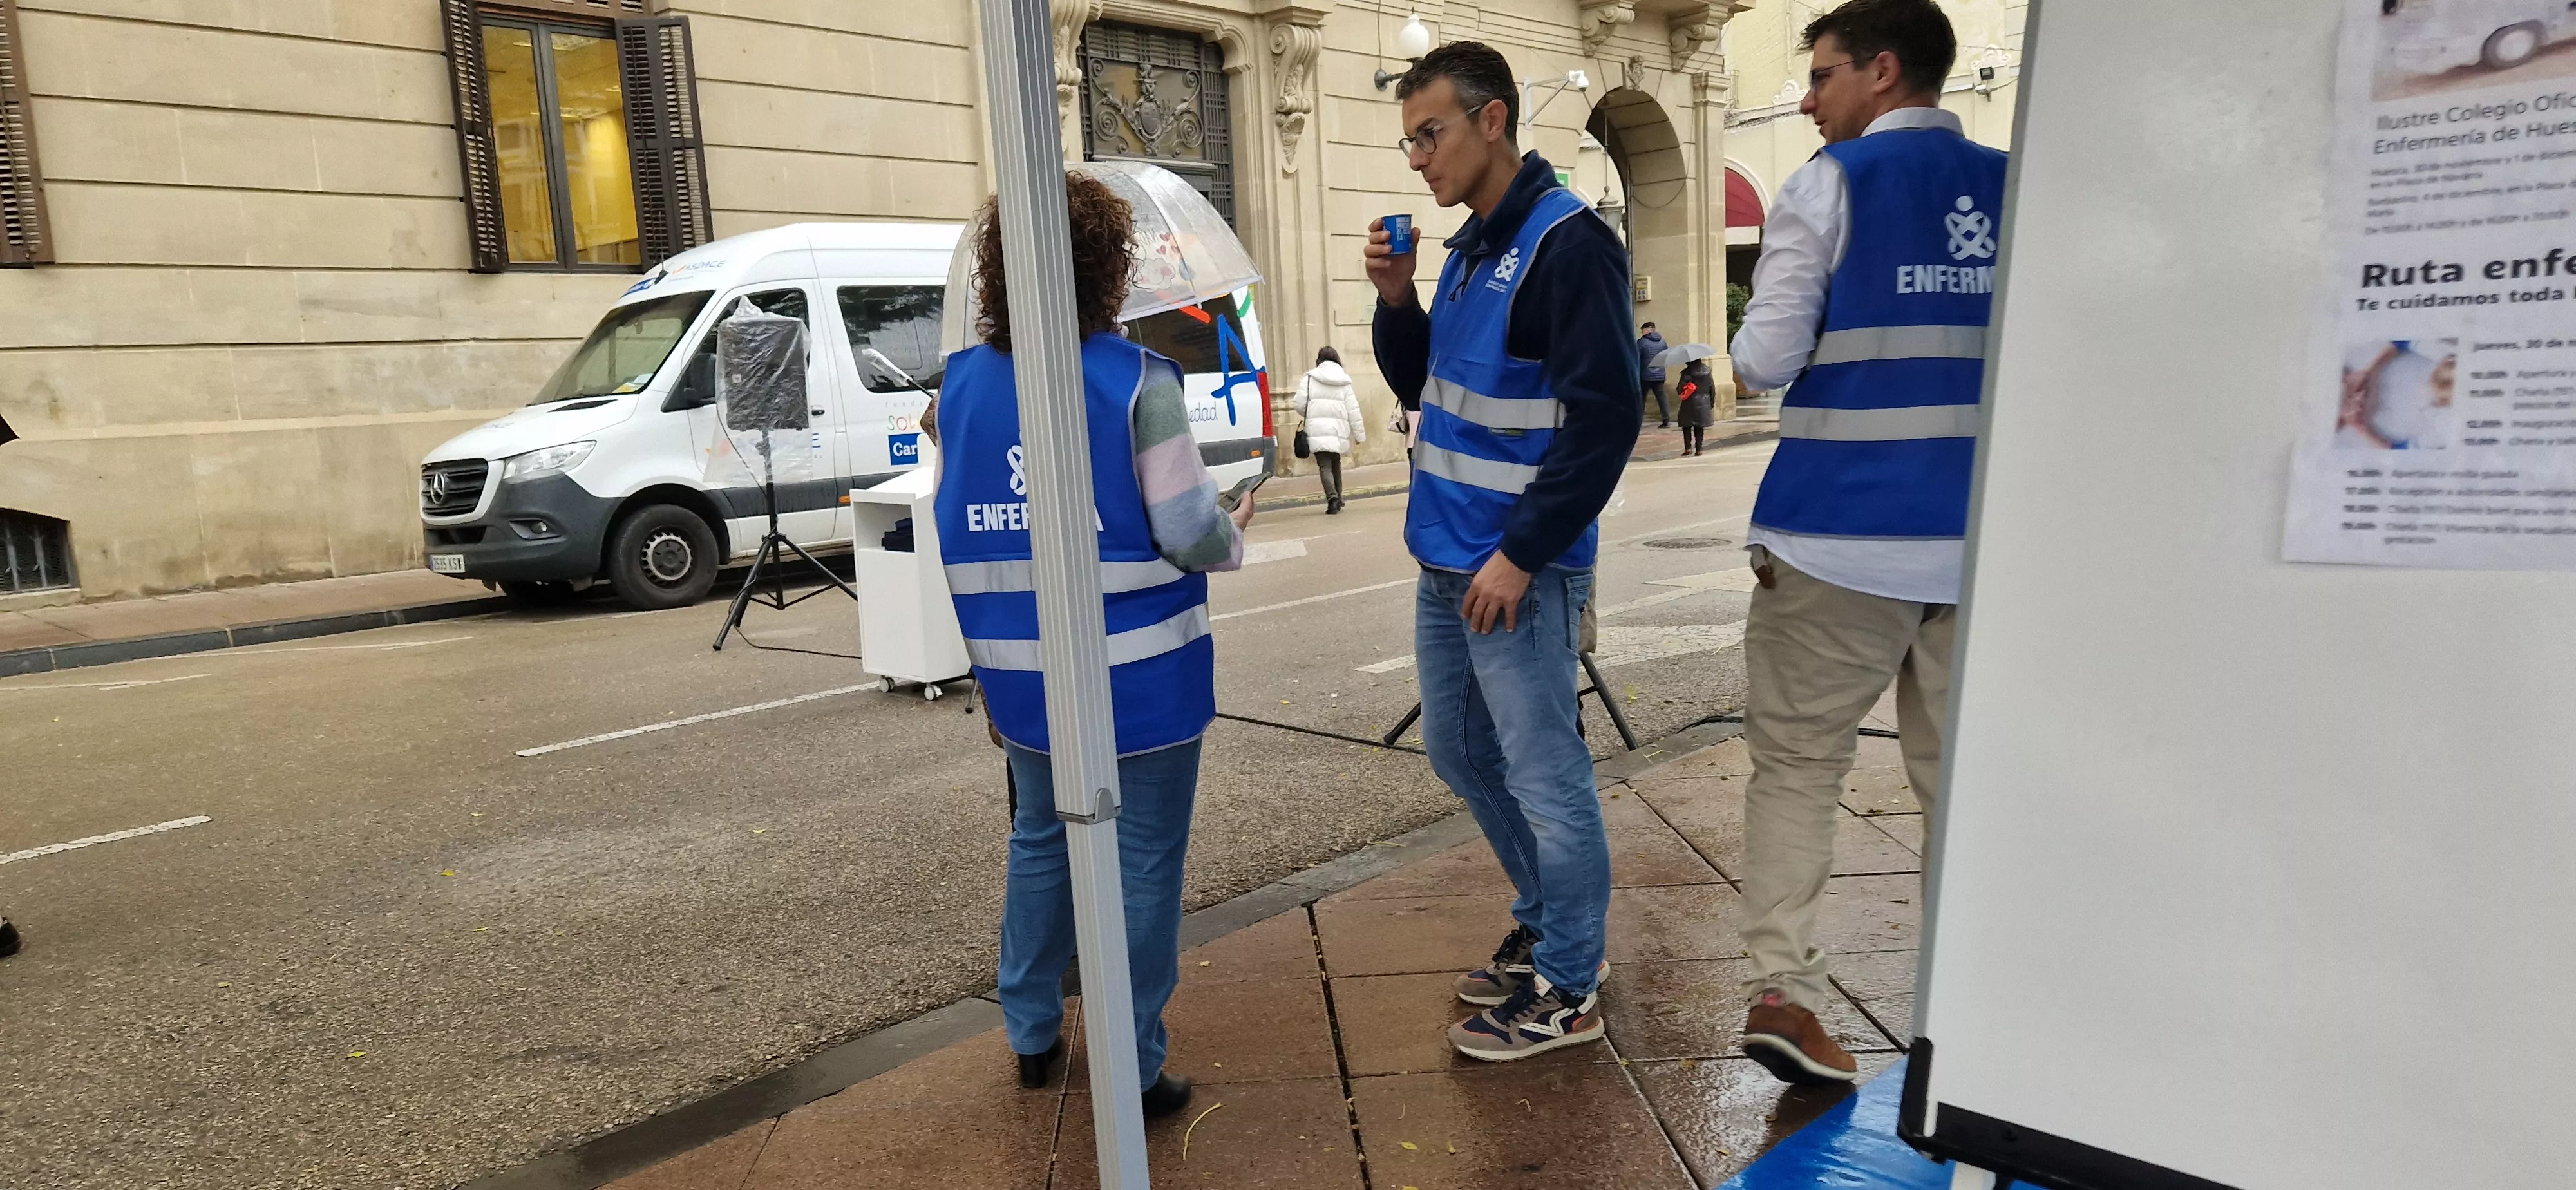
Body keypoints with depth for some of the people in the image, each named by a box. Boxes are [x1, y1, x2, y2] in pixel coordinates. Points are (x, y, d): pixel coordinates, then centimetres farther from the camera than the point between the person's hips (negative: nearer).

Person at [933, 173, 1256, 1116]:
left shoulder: (962, 382, 1)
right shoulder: (1137, 380, -14)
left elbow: (952, 528, 7)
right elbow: (1189, 535, -16)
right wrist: (1234, 538, 6)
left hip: (1022, 673, 5)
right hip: (1138, 673, -5)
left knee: (1040, 839, 23)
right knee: (1142, 861, 8)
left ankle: (1031, 1033, 36)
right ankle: (1132, 1071, 17)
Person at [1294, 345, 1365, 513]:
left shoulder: (1309, 378, 0)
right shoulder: (1344, 381, 9)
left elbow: (1300, 405, -4)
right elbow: (1353, 410, 6)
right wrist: (1359, 434, 11)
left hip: (1318, 431, -3)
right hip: (1339, 430, 3)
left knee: (1324, 466, -4)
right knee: (1336, 463, 19)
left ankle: (1333, 498, -22)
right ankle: (1338, 499, 24)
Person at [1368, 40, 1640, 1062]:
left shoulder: (1568, 243, -13)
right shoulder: (1468, 249, 13)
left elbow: (1605, 415, -19)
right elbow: (1419, 387, 20)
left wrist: (1520, 553, -20)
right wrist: (1395, 301, 2)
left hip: (1518, 572, -9)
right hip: (1446, 559, 9)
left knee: (1543, 775, 2)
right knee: (1460, 754, 18)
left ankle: (1567, 990, 19)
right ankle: (1548, 925, 36)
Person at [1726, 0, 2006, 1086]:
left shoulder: (1831, 186, -4)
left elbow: (1766, 361, -7)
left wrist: (1754, 339, 13)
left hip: (1840, 535, -4)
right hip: (1984, 538, 4)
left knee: (1797, 761, 7)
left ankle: (1781, 989, 3)